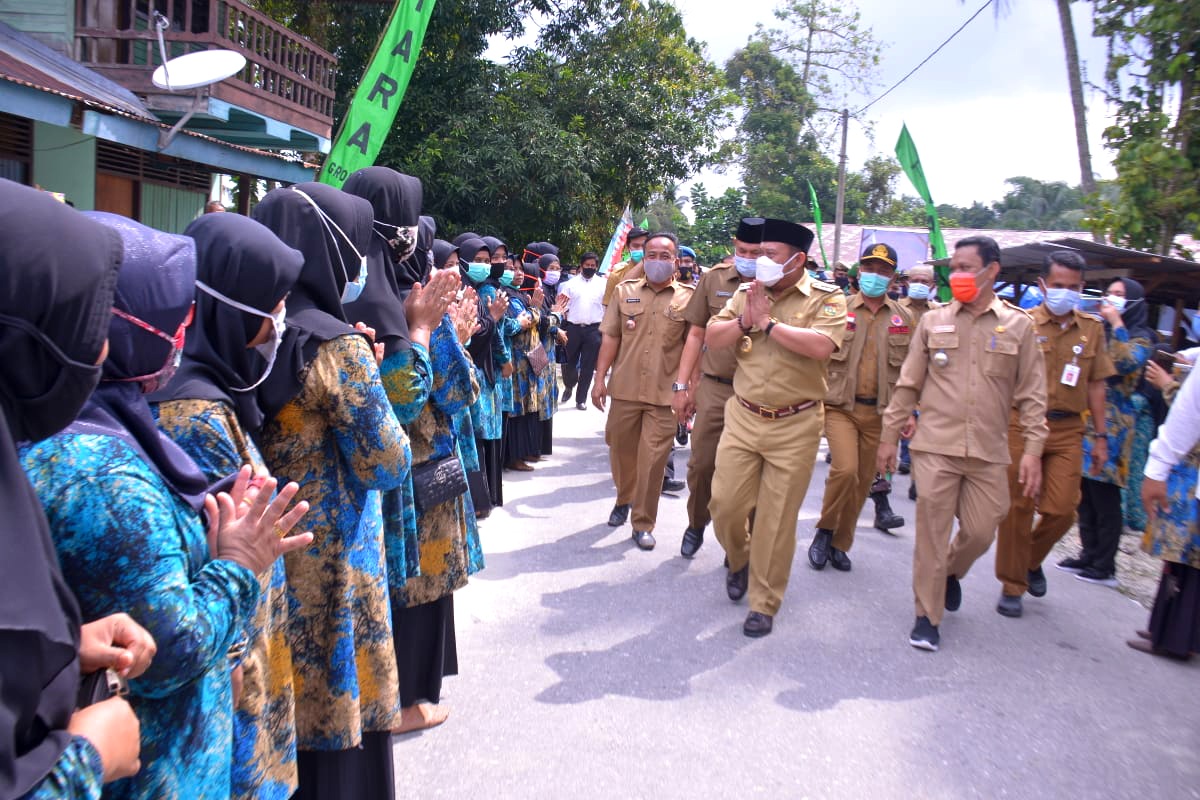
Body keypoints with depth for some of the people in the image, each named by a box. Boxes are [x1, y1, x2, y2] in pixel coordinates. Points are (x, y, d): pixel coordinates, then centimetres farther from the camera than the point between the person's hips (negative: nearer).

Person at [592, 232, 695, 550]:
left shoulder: (688, 297, 1)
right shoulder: (625, 291, 6)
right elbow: (611, 338, 5)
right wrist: (600, 378, 0)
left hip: (665, 393, -2)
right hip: (625, 388, 2)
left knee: (653, 460, 0)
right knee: (621, 451, 15)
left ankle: (643, 524, 14)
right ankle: (624, 499, 41)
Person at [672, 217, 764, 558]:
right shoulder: (714, 278, 3)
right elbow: (697, 334, 8)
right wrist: (682, 386, 6)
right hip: (714, 388, 2)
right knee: (701, 464, 6)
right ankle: (696, 525, 32)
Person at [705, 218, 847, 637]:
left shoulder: (826, 298, -6)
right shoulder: (747, 293, 7)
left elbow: (822, 346, -24)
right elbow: (712, 337, 4)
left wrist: (769, 322, -18)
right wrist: (744, 320, -14)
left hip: (794, 426, -3)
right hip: (743, 418, 4)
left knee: (777, 519, 3)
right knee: (725, 504, 5)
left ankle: (764, 603, 19)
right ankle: (739, 560, 37)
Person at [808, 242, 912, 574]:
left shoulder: (903, 318, 7)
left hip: (880, 411, 3)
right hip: (840, 406, -3)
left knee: (863, 480, 8)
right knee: (845, 470, -20)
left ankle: (840, 544, 25)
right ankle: (824, 531, 4)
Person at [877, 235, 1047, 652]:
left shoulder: (1018, 325, 4)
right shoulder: (933, 321, 5)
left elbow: (1032, 393, 4)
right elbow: (908, 384, 8)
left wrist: (1033, 449, -3)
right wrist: (889, 435, 6)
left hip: (989, 452, 1)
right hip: (935, 447, 0)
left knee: (980, 533, 7)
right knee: (932, 532, 0)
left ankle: (950, 573, 40)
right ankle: (927, 615, 15)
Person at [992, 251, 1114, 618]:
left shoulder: (1092, 329, 10)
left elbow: (1096, 385, 13)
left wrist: (1100, 436, 11)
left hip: (1068, 430, 3)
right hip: (1022, 425, -3)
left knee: (1062, 510, -2)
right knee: (1017, 507, 2)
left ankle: (1032, 560, 29)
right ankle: (1012, 585, 17)